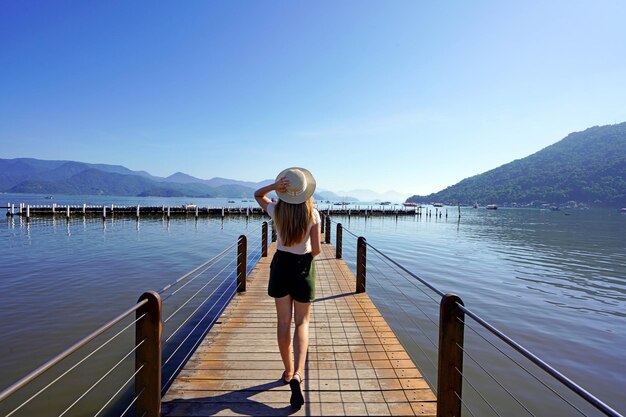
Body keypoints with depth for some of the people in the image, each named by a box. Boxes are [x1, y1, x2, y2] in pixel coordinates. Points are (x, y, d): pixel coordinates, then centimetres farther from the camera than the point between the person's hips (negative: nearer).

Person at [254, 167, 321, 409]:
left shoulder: (276, 210, -8)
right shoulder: (313, 214, -12)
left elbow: (257, 194, 12)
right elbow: (316, 250, -10)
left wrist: (274, 186, -8)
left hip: (281, 264, 2)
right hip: (303, 267, -1)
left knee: (284, 322, 13)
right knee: (302, 323, 10)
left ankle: (288, 372, 27)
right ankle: (297, 374, -6)